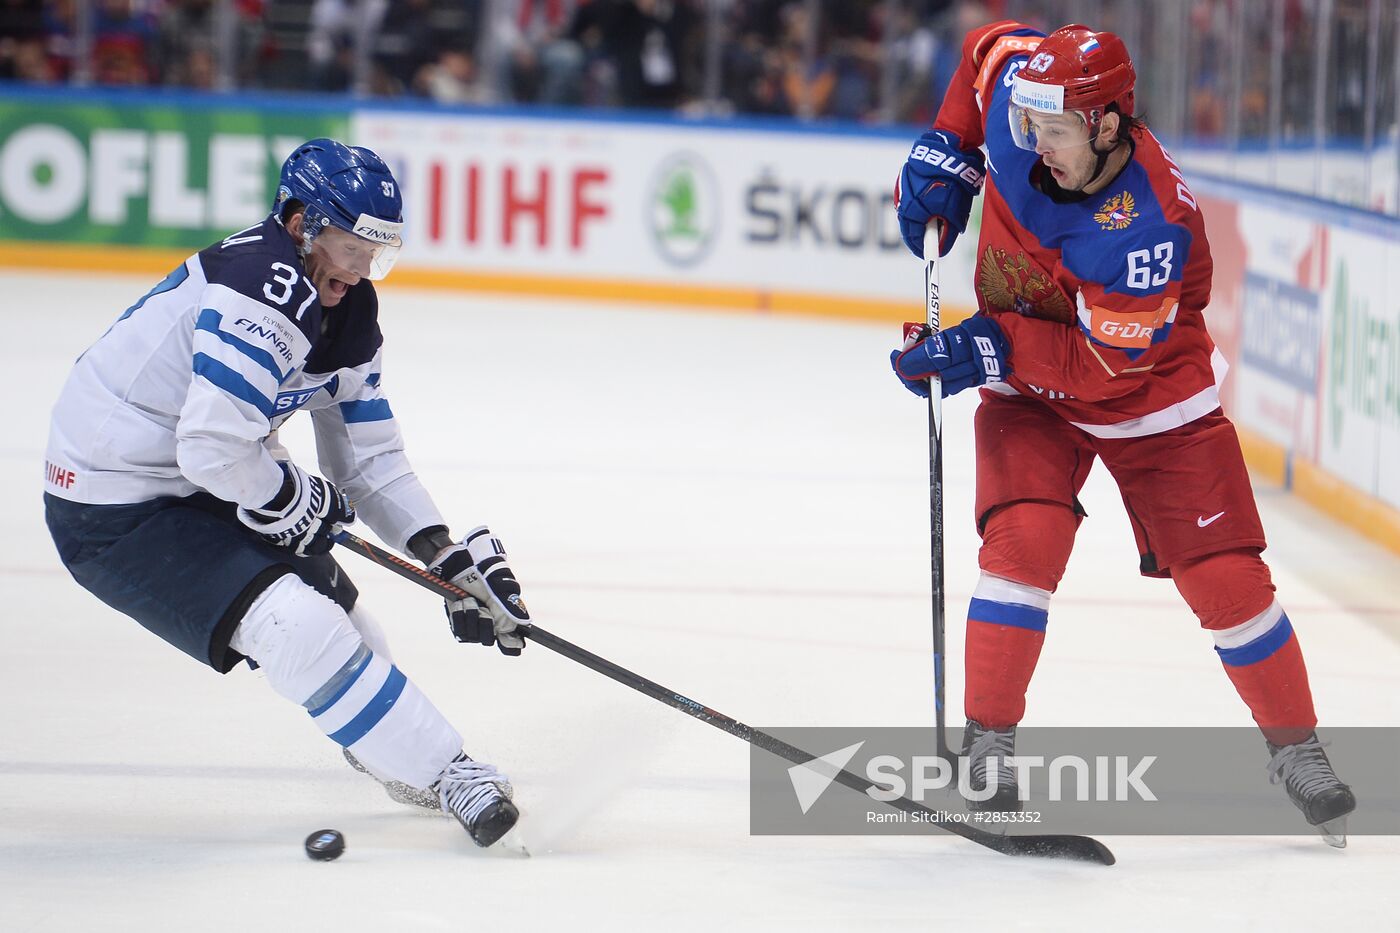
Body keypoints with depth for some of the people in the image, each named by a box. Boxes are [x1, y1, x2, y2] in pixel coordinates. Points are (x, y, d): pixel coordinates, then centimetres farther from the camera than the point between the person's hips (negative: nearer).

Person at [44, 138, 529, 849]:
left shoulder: (343, 311, 4)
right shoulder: (263, 291, -27)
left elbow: (368, 459, 9)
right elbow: (214, 449, -34)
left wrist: (448, 555, -3)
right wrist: (297, 499, -15)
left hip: (196, 493, 10)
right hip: (110, 516, -10)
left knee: (332, 603, 14)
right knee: (298, 625, -19)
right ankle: (443, 773, -13)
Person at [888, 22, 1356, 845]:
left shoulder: (1150, 227, -35)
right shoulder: (1023, 91, -21)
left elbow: (1106, 367, -31)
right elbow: (990, 48, 4)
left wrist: (986, 349, -33)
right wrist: (946, 153, -3)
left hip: (1152, 398, -3)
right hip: (1028, 387, 3)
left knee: (1225, 578, -5)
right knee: (1025, 539, -21)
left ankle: (1298, 751, 15)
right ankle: (988, 746, -12)